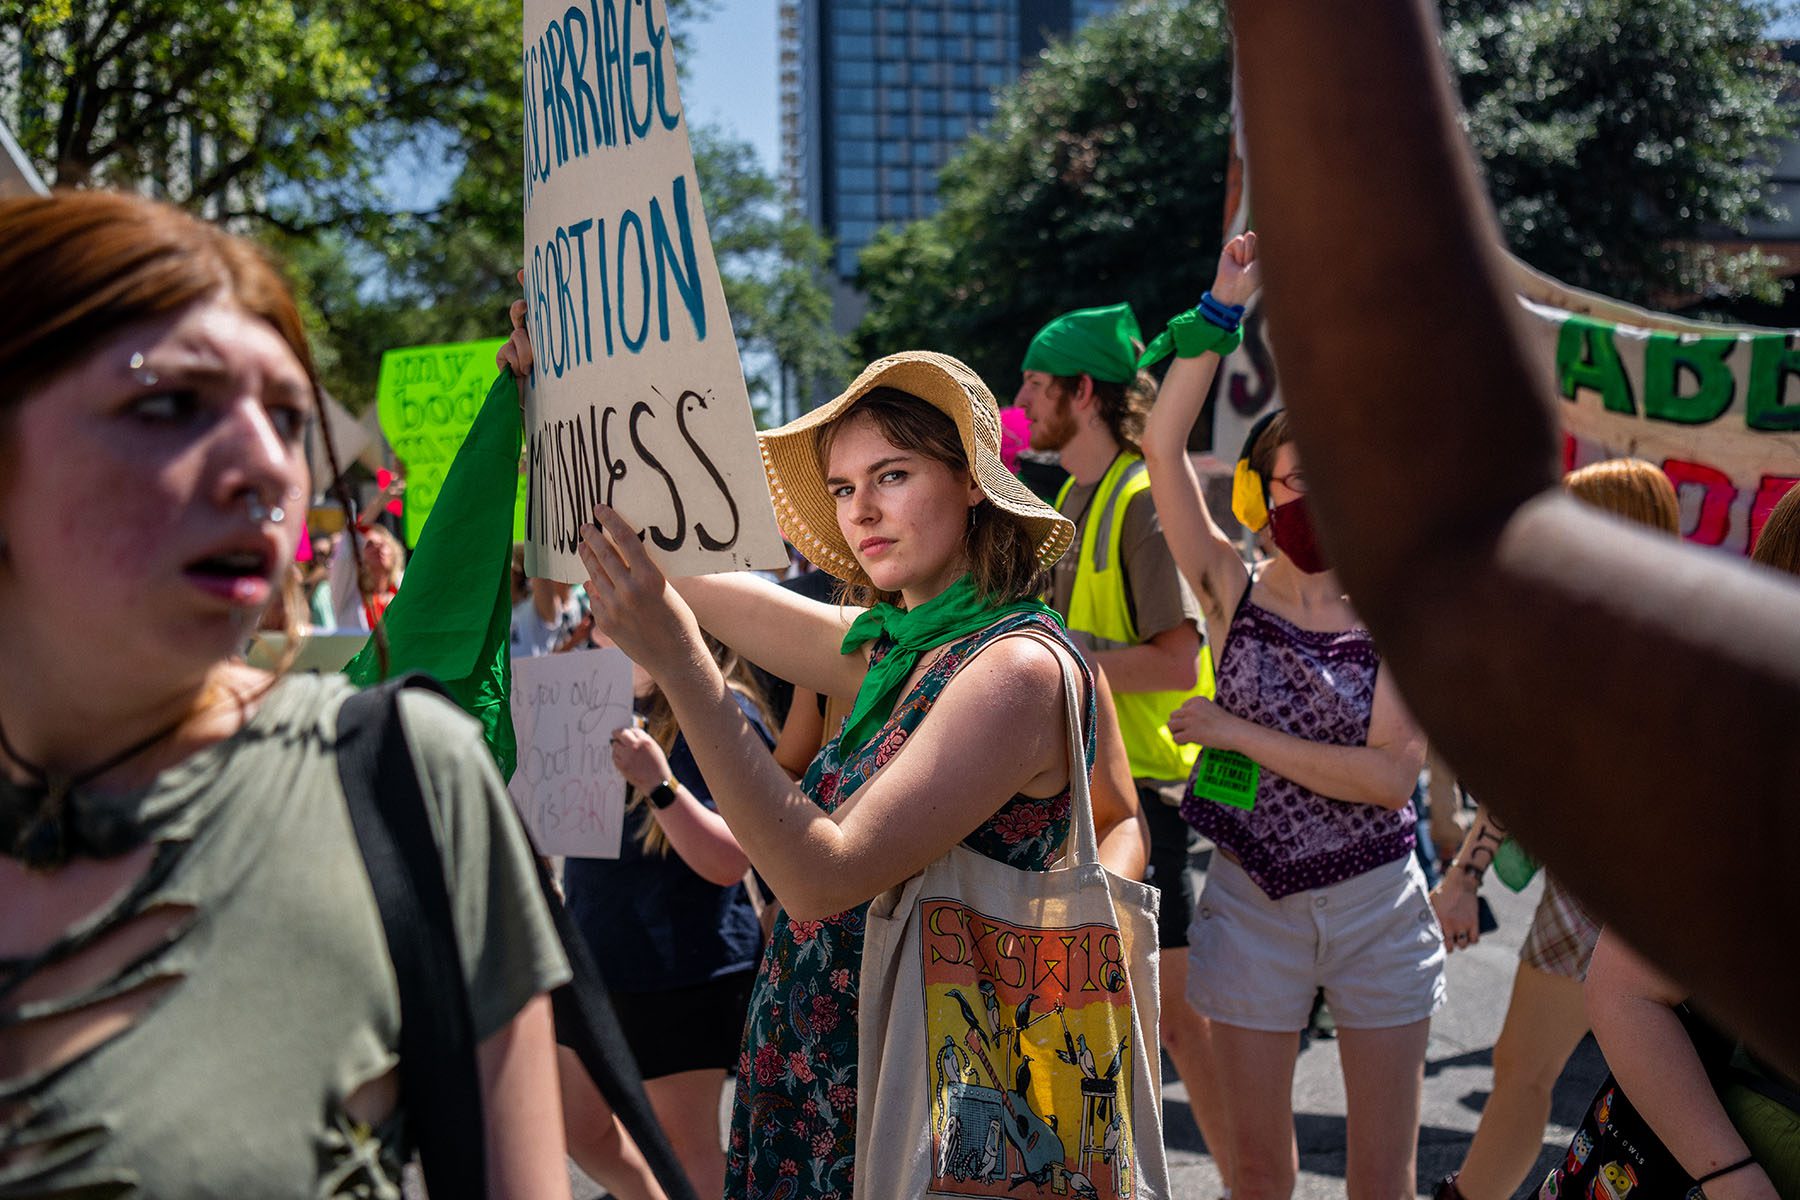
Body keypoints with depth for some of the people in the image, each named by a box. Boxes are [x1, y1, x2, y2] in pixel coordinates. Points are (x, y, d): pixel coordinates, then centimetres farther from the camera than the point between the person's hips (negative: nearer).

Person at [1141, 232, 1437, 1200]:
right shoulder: (1236, 595, -4)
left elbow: (1391, 774, -16)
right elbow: (1162, 449, -14)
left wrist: (1239, 733, -17)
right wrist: (1221, 311, -15)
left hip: (1375, 904, 0)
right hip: (1253, 902, 0)